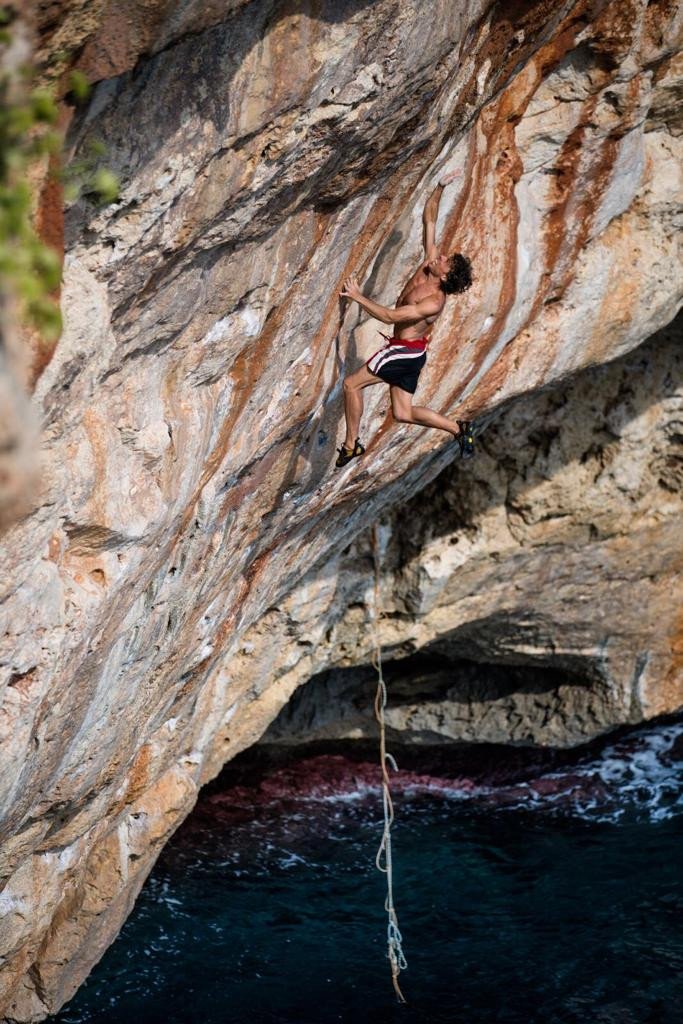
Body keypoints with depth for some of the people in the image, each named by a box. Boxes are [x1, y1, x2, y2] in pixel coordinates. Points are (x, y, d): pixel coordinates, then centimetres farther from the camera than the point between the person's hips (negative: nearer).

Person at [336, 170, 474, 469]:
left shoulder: (434, 302, -27)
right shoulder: (430, 258, -4)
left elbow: (390, 316, -29)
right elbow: (429, 217, 0)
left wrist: (358, 297, -24)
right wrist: (440, 187, -10)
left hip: (405, 352, -9)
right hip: (403, 348, 9)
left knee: (351, 383, -3)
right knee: (404, 413, 11)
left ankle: (351, 444, 5)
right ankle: (458, 428, 13)